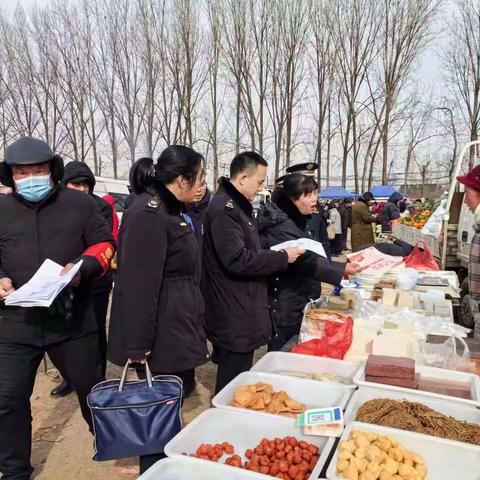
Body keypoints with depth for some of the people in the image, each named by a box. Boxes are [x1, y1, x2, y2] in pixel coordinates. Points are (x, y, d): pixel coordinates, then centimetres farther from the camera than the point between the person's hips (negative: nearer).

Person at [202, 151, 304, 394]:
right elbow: (238, 262, -26)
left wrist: (275, 255, 7)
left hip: (240, 309, 10)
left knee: (233, 373, 21)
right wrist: (282, 257, -17)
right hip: (234, 313, -10)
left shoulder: (237, 205, 14)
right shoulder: (224, 209, -20)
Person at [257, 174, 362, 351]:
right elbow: (306, 261, -30)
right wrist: (343, 269, -35)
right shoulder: (281, 227, -21)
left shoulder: (297, 221, 12)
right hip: (285, 308, -10)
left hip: (298, 304, 10)